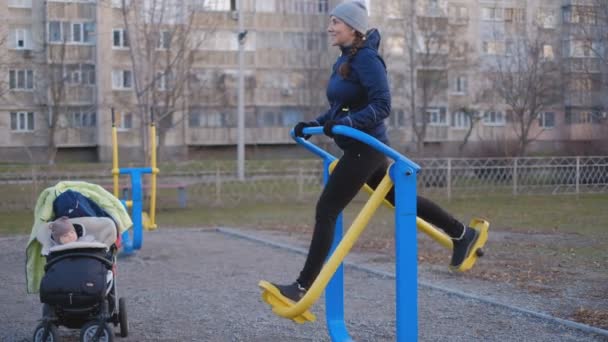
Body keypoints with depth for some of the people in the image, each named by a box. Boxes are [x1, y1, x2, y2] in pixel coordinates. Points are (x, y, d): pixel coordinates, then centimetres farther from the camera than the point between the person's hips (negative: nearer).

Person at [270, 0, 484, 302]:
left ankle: (304, 286, -6)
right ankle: (461, 234, 33)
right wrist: (314, 124, 9)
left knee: (326, 211, -9)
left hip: (364, 148, -10)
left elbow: (381, 105, -22)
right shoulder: (344, 61, 12)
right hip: (360, 149, 10)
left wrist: (347, 123, -32)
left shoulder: (366, 58, -16)